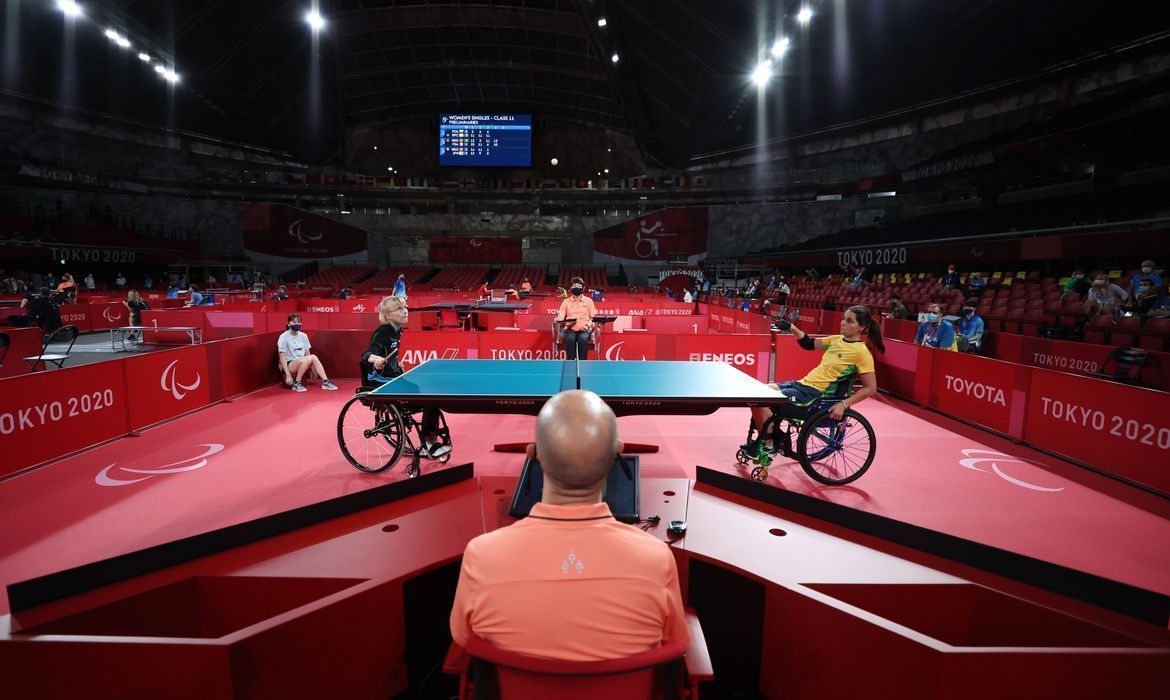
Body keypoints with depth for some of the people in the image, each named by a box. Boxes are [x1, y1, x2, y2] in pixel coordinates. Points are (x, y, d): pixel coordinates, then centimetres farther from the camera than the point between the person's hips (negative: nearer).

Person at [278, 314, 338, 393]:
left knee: (313, 357, -25)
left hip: (302, 364, 5)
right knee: (307, 359, -32)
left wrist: (313, 370, -1)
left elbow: (307, 354, 10)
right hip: (289, 366, -5)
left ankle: (325, 382, -26)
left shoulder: (303, 336, 9)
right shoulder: (283, 337, -7)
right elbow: (282, 358, -10)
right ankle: (296, 383, -19)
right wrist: (288, 375, -18)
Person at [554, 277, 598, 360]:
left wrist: (589, 324, -13)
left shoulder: (588, 301, 12)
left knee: (583, 339, -35)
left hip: (584, 330, 0)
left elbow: (593, 317, 9)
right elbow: (561, 316, 3)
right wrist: (559, 318, -21)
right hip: (570, 329, 0)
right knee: (570, 339, -35)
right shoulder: (566, 301, 13)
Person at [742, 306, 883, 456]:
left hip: (815, 396, -8)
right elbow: (809, 343, 20)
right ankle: (764, 437, 14)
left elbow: (871, 388, -13)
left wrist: (844, 404, -20)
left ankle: (767, 444, 1)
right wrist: (792, 328, 4)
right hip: (802, 384, 8)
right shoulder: (837, 340, 9)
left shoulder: (861, 352, -13)